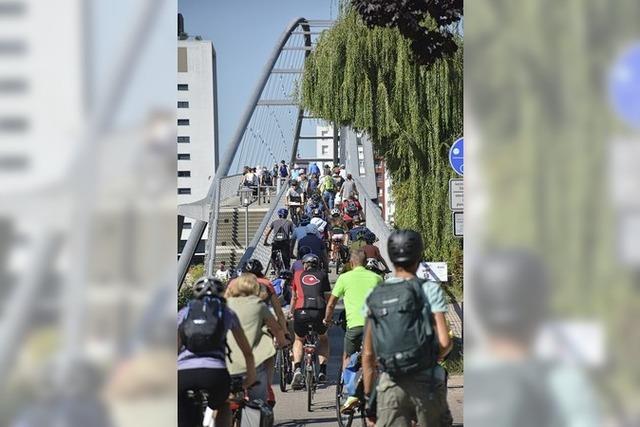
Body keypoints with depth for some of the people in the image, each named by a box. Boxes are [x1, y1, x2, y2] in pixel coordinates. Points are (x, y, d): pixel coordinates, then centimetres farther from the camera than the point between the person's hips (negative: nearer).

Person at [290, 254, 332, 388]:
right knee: (324, 339, 28)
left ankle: (297, 370, 3)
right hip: (319, 311, 0)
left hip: (301, 311, 0)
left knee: (299, 340, 25)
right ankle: (322, 372, 18)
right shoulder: (323, 275, 18)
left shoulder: (298, 274, 20)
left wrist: (290, 313, 41)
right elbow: (328, 297, 15)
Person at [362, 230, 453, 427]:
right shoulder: (429, 289, -5)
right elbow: (444, 342, -11)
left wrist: (368, 395, 15)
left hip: (389, 385, 3)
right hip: (425, 382, -3)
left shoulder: (374, 297, 7)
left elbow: (368, 355, 8)